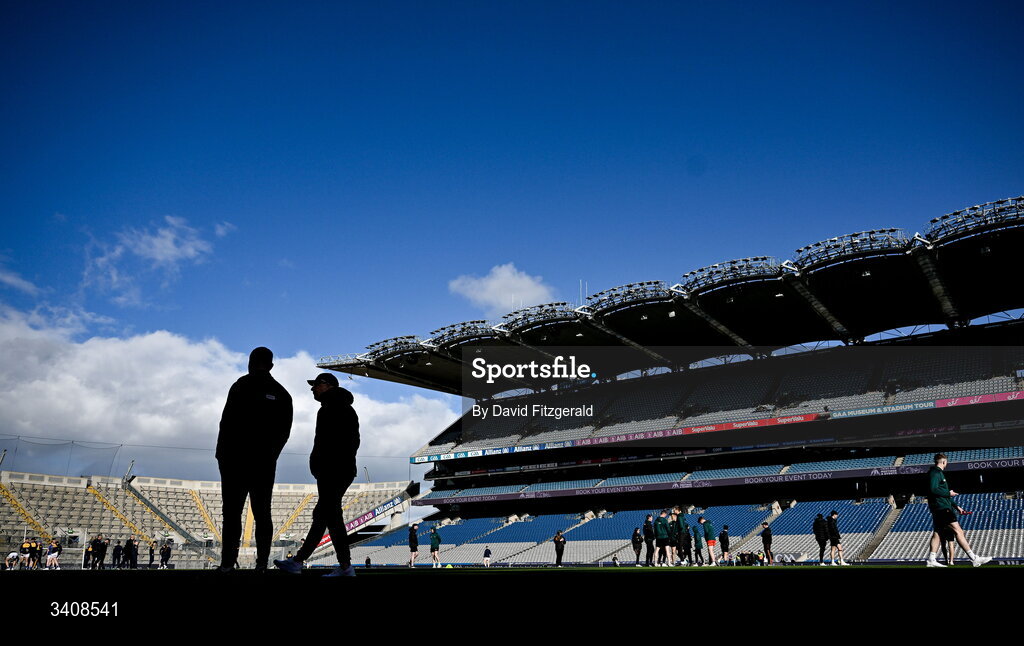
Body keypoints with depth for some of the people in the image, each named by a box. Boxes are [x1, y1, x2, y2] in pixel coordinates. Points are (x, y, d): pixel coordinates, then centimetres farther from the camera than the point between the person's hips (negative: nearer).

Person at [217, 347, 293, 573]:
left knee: (232, 512, 1)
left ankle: (228, 562, -4)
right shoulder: (282, 394, 9)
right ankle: (262, 562, 3)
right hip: (265, 463, 4)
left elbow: (228, 421, -10)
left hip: (236, 459, -4)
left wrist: (222, 453, -2)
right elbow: (284, 431, 9)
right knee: (262, 513, 8)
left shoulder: (242, 385, -5)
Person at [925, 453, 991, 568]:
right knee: (958, 531, -11)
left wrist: (956, 506, 23)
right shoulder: (935, 472, -10)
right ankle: (974, 559, -13)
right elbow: (933, 489, -23)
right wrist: (949, 493, -12)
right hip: (941, 507, -11)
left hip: (939, 508, 11)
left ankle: (931, 560, 9)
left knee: (937, 533, 9)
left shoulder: (938, 473, 23)